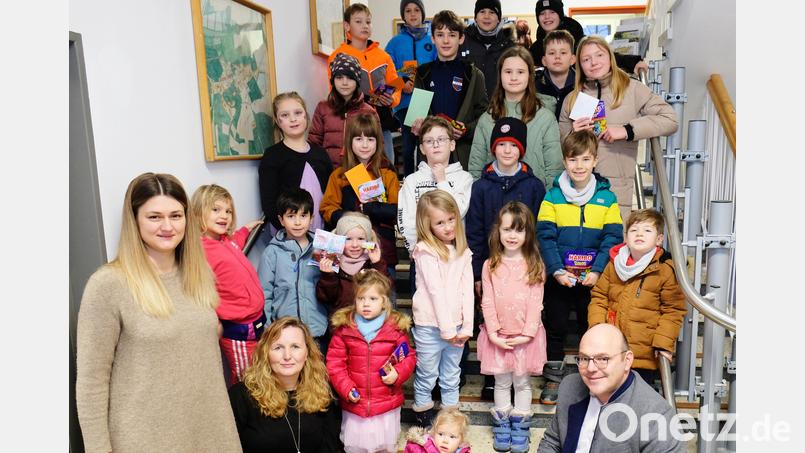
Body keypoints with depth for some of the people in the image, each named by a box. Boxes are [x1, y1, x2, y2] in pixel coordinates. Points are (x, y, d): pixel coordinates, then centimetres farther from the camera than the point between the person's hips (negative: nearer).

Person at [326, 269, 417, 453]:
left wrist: (397, 374, -18)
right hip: (354, 403, 0)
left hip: (387, 403, 0)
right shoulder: (344, 327, -7)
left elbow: (409, 357, 0)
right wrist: (345, 388, -13)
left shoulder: (396, 327, -8)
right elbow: (334, 362, -4)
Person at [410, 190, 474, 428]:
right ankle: (422, 414, 26)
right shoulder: (425, 251, -10)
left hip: (456, 326, 5)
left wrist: (467, 326, -5)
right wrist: (447, 328, -16)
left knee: (451, 377, 17)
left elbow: (467, 291, 2)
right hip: (429, 325, -4)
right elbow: (436, 291, -14)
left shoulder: (463, 253, 7)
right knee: (427, 376, 9)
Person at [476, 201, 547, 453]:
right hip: (498, 336, 1)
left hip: (525, 335, -1)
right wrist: (493, 333, -10)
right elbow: (487, 302, -3)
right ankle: (502, 423, 27)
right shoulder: (490, 266, -1)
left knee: (522, 382, 11)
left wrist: (527, 333, -13)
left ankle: (520, 425, 25)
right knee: (501, 382, 13)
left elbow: (536, 303, -6)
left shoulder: (535, 266, -3)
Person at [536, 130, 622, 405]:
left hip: (592, 278, 0)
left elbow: (613, 238, -6)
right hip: (558, 277, 0)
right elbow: (545, 236, -9)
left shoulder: (607, 198, -2)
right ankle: (553, 380, 26)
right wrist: (557, 270, -19)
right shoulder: (553, 196, -4)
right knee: (555, 327, 12)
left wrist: (597, 270, -17)